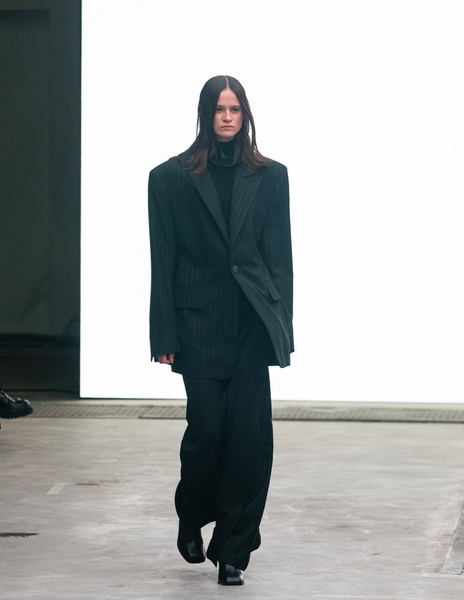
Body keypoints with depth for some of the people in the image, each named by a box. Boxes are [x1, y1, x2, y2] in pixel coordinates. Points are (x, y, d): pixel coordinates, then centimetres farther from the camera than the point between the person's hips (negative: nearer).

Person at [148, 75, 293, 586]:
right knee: (207, 427, -5)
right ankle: (191, 519, 25)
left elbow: (280, 256, 10)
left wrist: (281, 326, 3)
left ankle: (233, 549, 3)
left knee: (249, 430, -6)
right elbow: (162, 261, 4)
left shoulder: (269, 176, 9)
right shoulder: (171, 178, 4)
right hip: (199, 322, -1)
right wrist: (164, 336, 0)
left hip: (252, 322, 1)